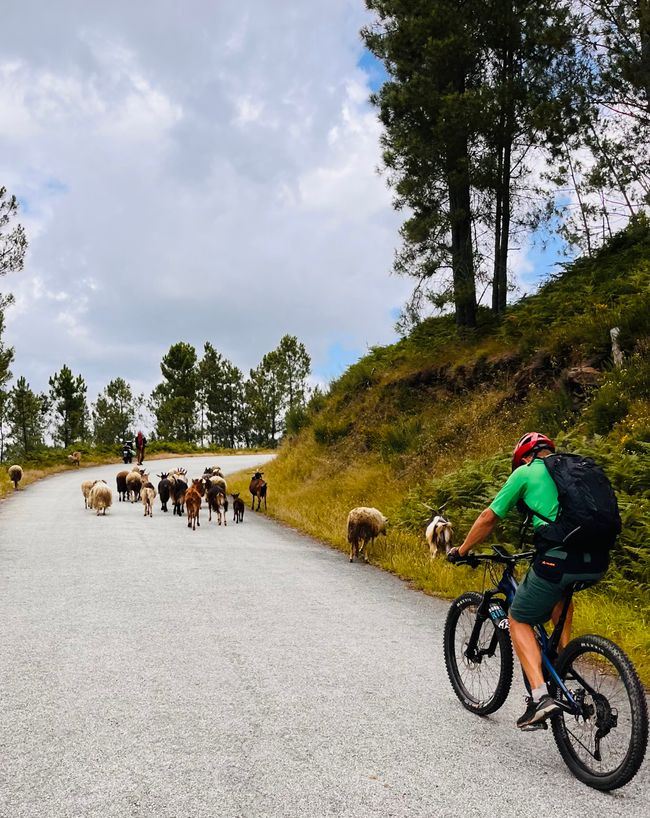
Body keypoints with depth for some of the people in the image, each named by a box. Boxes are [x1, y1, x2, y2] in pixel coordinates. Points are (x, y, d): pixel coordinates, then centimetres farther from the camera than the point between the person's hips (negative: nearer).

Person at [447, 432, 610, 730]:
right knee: (561, 589, 39)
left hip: (559, 561, -6)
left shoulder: (525, 472, 11)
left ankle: (541, 696, -2)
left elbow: (489, 518, 14)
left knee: (519, 620, 15)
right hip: (597, 563, 6)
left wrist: (462, 550, 29)